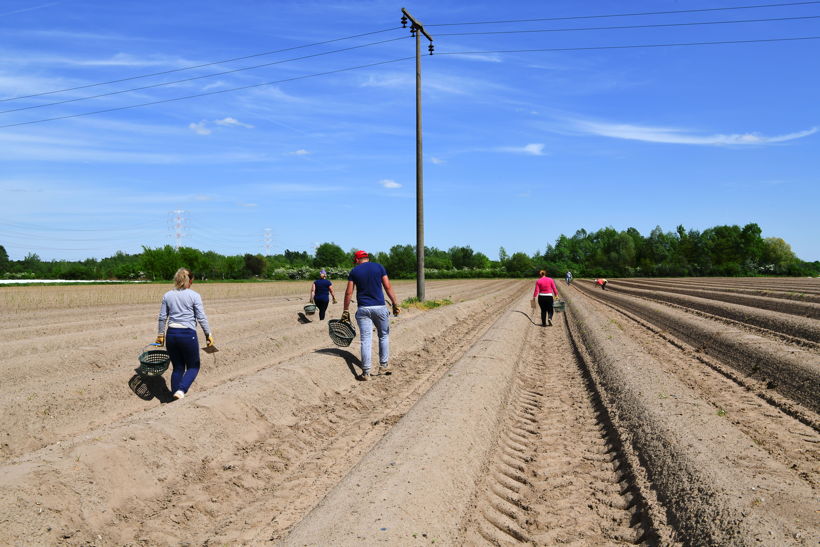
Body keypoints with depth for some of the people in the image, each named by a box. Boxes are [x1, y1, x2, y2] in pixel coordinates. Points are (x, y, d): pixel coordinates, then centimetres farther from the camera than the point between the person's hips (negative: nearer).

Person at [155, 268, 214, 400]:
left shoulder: (167, 295, 5)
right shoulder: (194, 296, -6)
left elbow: (162, 317, 8)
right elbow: (201, 318, -7)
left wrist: (160, 334, 19)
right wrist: (208, 334, 1)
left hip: (171, 334, 4)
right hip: (188, 334, -4)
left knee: (177, 368, 15)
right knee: (193, 367, 11)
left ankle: (176, 397, 15)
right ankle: (181, 390, -12)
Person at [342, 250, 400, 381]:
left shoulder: (354, 271, 4)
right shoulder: (379, 267, 5)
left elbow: (348, 293, 2)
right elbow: (388, 287, -2)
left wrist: (345, 311, 7)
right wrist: (395, 304, 0)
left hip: (363, 309, 0)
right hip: (380, 307, 0)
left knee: (365, 340, -1)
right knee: (384, 336, 18)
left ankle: (366, 372, -3)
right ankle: (383, 365, 19)